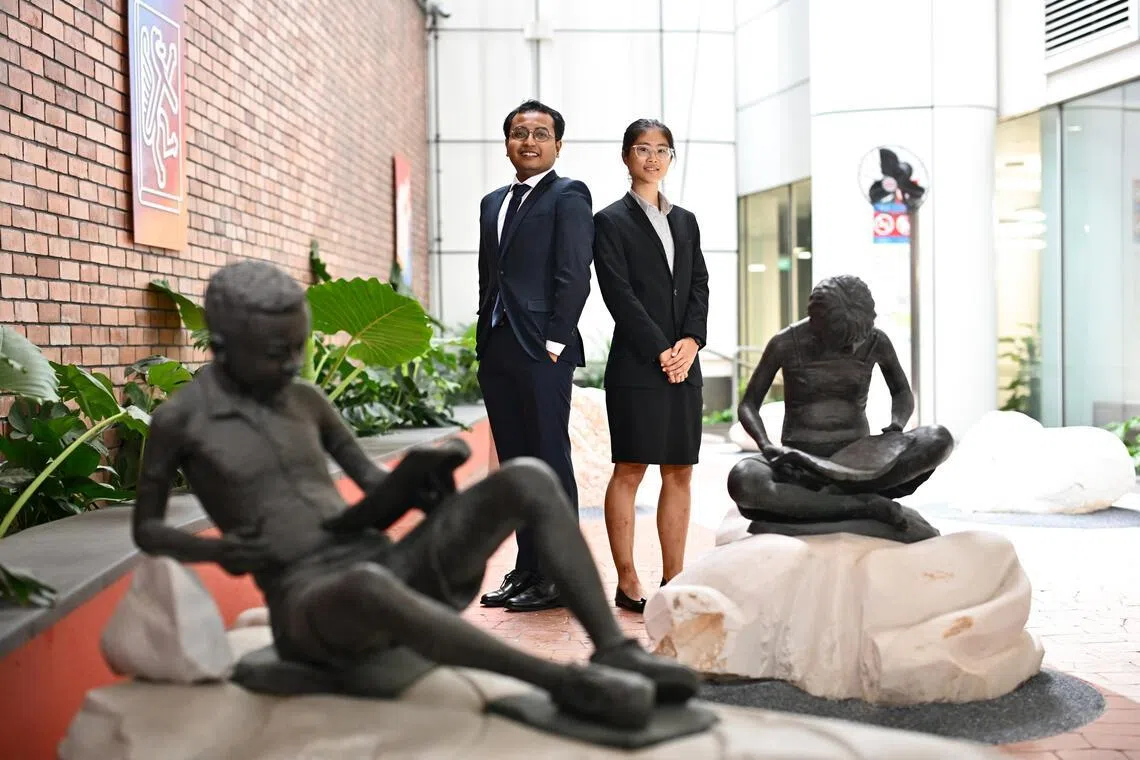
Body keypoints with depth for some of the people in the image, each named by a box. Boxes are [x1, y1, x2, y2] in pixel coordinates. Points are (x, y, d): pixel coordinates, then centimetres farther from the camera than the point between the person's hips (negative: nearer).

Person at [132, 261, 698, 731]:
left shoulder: (306, 400, 16)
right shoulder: (176, 419, 3)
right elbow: (145, 531, 12)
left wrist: (422, 489, -5)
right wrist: (215, 551, -9)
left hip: (390, 570, 5)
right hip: (310, 612, -5)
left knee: (529, 478, -16)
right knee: (370, 588, -46)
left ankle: (615, 651, -24)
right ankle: (566, 684, -37)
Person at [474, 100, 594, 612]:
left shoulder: (568, 196, -2)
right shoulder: (493, 203, 20)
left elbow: (574, 276, -10)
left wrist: (554, 342, -15)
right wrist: (485, 341, 13)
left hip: (542, 350, -7)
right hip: (496, 351, 7)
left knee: (550, 462, -3)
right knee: (514, 464, 9)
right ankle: (527, 570, 17)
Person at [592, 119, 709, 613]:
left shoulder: (686, 221, 18)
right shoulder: (611, 221, 1)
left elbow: (699, 286, 11)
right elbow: (619, 295, -8)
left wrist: (691, 340, -6)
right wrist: (660, 351, -13)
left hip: (684, 363, 6)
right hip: (636, 364, -6)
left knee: (679, 472, 6)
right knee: (630, 470, -3)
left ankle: (673, 578, 13)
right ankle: (627, 583, 3)